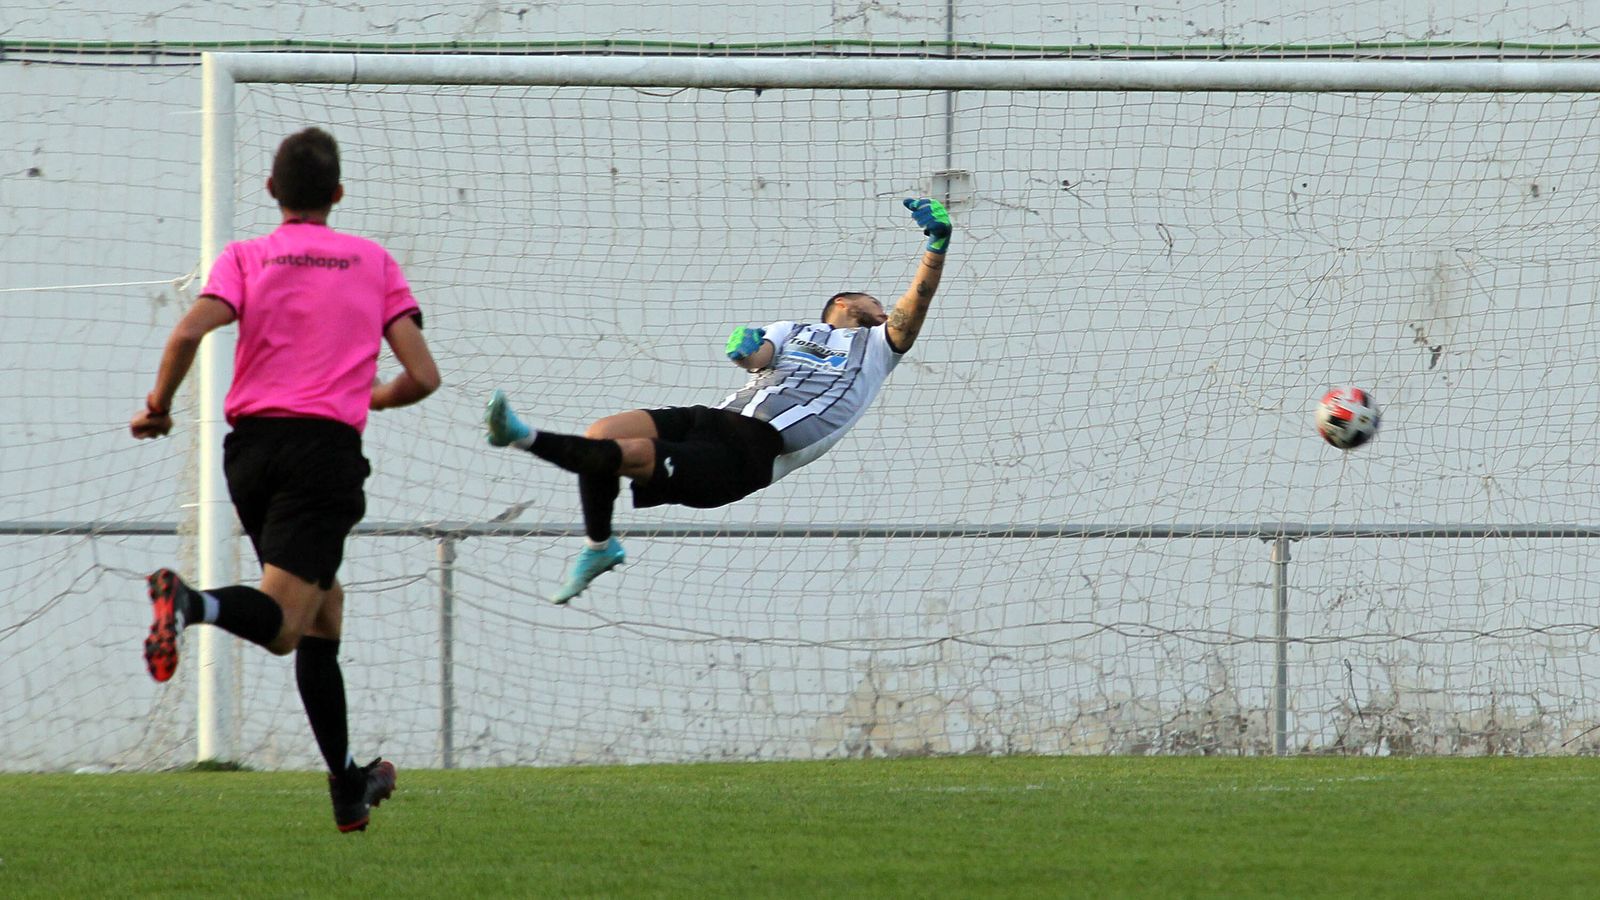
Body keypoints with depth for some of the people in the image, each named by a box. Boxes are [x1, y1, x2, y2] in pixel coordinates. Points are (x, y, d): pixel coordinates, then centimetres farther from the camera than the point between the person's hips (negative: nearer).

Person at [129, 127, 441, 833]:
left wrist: (158, 407, 4)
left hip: (250, 446, 3)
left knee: (323, 609, 18)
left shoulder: (246, 258, 7)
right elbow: (422, 377, 4)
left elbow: (189, 332, -12)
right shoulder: (374, 262, 9)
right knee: (283, 626, -13)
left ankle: (349, 786, 20)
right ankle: (195, 604, -46)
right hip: (326, 449, -3)